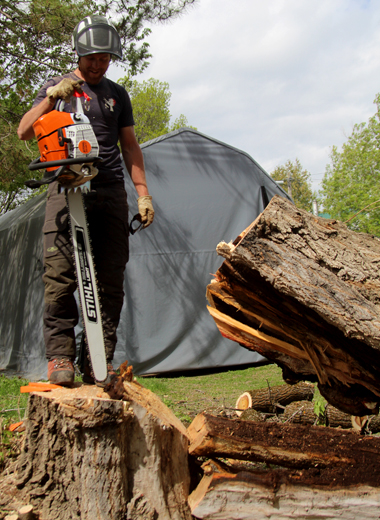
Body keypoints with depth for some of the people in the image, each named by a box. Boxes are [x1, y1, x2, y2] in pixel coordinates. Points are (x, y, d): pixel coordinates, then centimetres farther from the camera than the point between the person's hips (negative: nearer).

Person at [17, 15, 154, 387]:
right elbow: (24, 131, 2)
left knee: (110, 280, -2)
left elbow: (130, 147, 20)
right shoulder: (55, 87, 13)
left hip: (110, 192, 3)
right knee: (60, 275, -14)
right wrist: (52, 96, -11)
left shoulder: (117, 95, 20)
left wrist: (143, 194, 11)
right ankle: (60, 357, -9)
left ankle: (100, 362, 1)